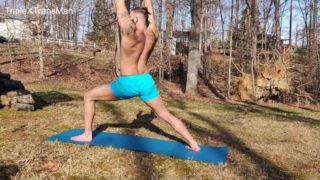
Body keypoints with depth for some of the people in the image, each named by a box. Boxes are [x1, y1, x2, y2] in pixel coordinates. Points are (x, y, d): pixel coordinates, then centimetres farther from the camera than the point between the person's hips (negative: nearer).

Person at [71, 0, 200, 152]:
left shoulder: (130, 31, -15)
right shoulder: (153, 34, 0)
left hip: (127, 84, -5)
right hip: (146, 82, 5)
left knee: (89, 96, 14)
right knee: (166, 116, 12)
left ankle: (87, 135, 18)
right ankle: (193, 144, 9)